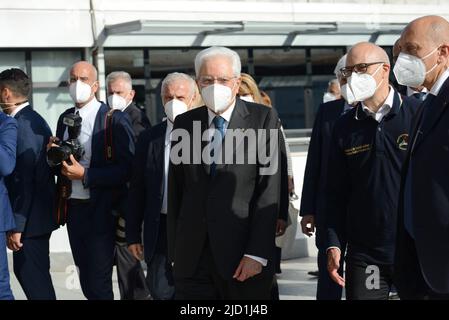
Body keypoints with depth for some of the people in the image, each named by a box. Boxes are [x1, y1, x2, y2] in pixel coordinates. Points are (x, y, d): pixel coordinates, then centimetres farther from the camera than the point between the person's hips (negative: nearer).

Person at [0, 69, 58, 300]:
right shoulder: (35, 120, 13)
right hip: (39, 215, 10)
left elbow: (24, 180, -22)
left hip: (30, 219, -10)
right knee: (24, 271, 17)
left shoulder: (22, 125, -18)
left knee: (34, 280, -4)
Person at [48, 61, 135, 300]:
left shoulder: (115, 119, -9)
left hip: (101, 211, -6)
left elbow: (127, 169, -15)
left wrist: (85, 175, -20)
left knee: (98, 285, -5)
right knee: (86, 282, 14)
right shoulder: (64, 119, 12)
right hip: (73, 208, 6)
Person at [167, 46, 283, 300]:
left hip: (244, 259, -3)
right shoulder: (184, 124, 10)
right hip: (192, 258, 3)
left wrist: (257, 253, -13)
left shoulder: (264, 119, -1)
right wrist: (174, 251, 6)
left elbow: (270, 190, -7)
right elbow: (176, 192, 11)